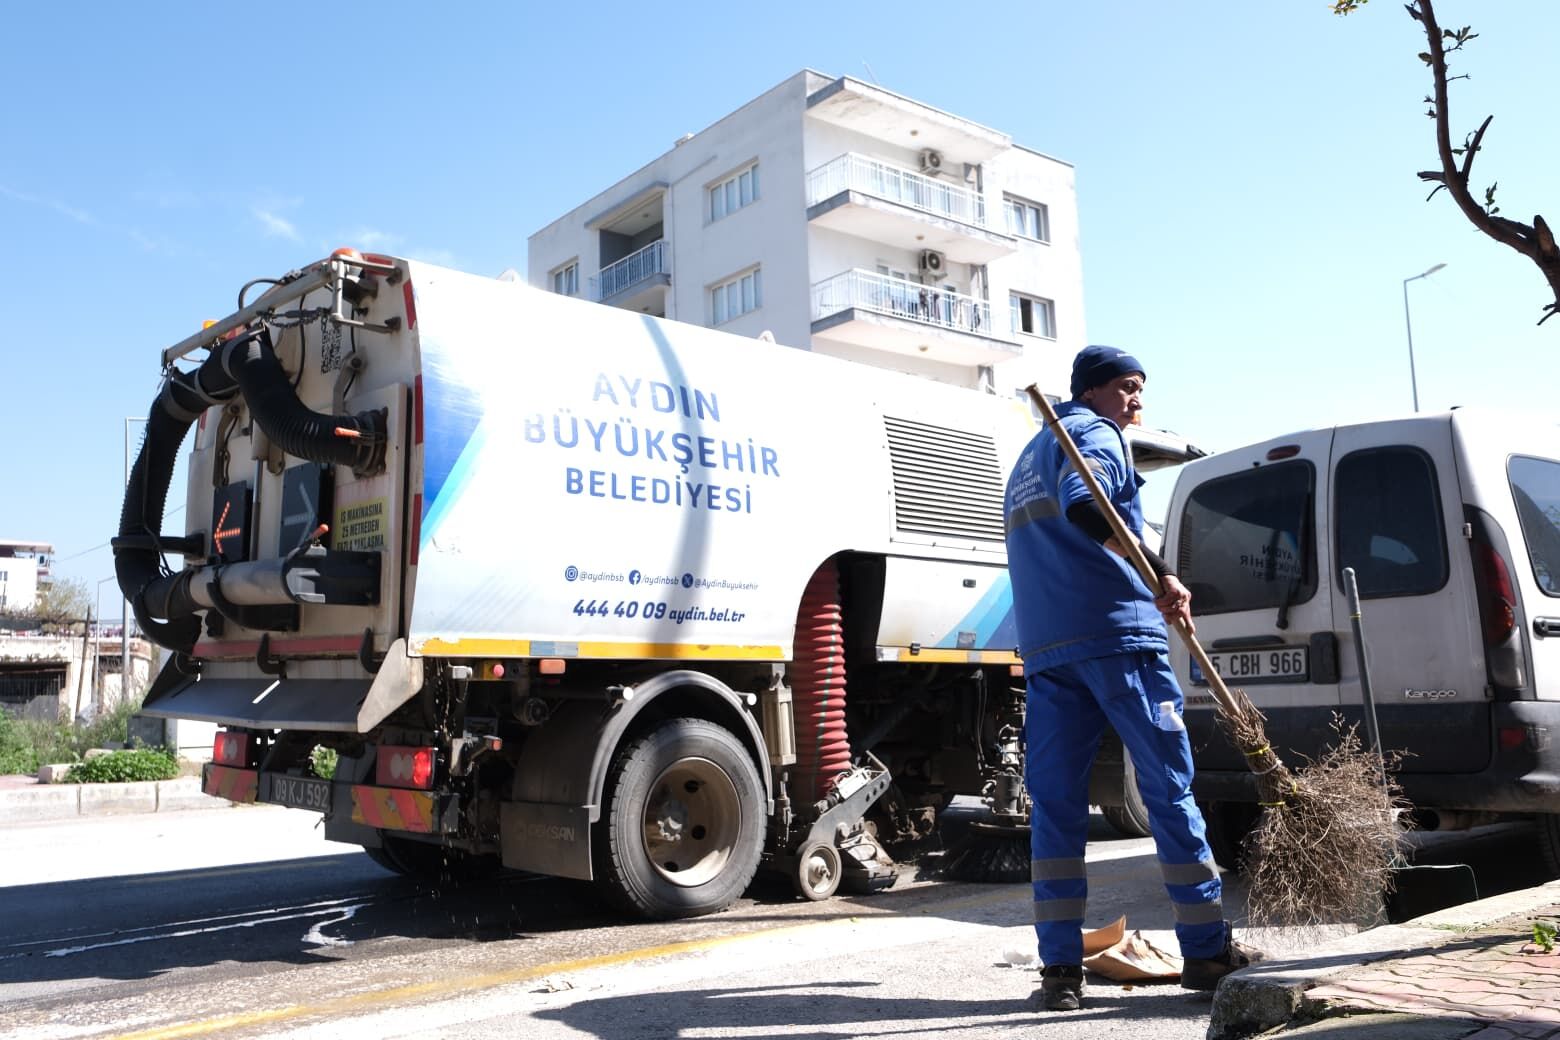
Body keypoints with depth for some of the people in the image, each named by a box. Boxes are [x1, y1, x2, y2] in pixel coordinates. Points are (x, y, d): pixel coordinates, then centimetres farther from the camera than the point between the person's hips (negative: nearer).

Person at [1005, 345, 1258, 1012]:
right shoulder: (1093, 432, 3)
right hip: (1115, 632, -7)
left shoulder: (1028, 460, 29)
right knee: (1169, 787, 2)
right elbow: (1084, 505, -18)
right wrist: (1160, 576, -21)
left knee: (1054, 800, 4)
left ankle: (1061, 968, 2)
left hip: (1043, 647, 7)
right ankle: (1206, 950, 9)